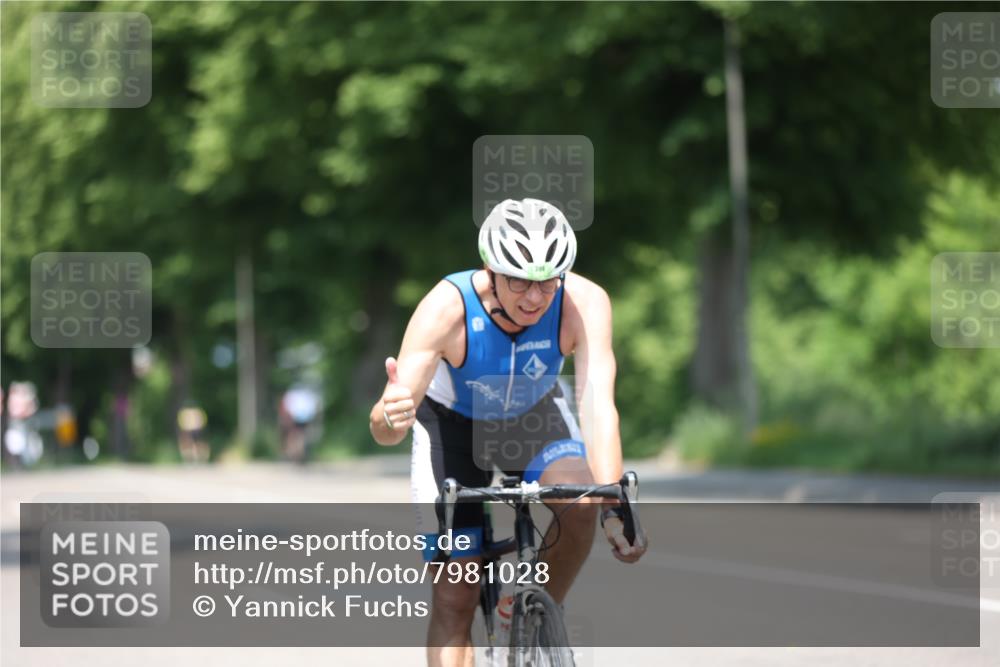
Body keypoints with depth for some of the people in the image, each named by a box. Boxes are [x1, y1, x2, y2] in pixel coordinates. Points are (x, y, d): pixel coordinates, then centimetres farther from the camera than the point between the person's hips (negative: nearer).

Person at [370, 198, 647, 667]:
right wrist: (390, 417, -66)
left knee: (580, 502, -29)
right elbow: (384, 430, -41)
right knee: (455, 597, -7)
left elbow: (598, 405, -39)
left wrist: (613, 508, -52)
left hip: (534, 417, 1)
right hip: (453, 422, -1)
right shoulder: (446, 308, -36)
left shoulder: (584, 303, -32)